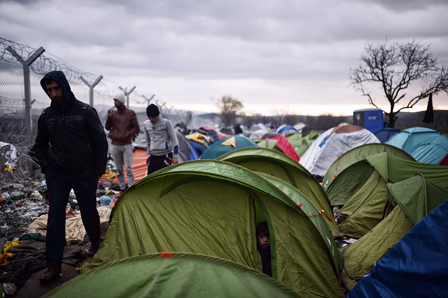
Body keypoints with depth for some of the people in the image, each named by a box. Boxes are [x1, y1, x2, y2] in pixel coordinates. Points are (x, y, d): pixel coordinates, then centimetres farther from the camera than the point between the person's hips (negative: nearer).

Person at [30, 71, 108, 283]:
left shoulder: (86, 112, -10)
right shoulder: (46, 116, 2)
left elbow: (101, 143, -6)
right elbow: (40, 145, 16)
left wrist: (98, 172, -6)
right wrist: (46, 168, 3)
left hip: (84, 175, -3)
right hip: (57, 176, 3)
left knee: (89, 212, 11)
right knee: (55, 216, 0)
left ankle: (95, 242, 41)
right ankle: (54, 265, 10)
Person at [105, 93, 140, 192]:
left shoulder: (130, 113, -2)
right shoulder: (113, 113, 7)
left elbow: (136, 128, -1)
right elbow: (107, 127, 7)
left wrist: (126, 135, -12)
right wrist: (109, 117, -8)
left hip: (126, 145, -3)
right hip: (115, 146, 4)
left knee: (129, 169, -6)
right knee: (119, 169, 9)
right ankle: (122, 188, 19)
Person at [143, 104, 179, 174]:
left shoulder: (166, 122, -10)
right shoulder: (146, 124, 5)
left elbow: (173, 139, -7)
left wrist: (175, 156, -8)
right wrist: (148, 154, 16)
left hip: (165, 155, -5)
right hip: (153, 155, 5)